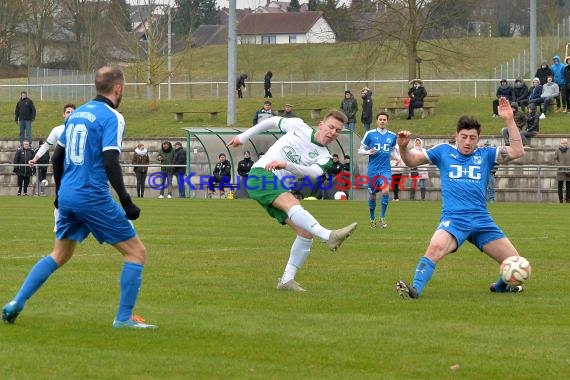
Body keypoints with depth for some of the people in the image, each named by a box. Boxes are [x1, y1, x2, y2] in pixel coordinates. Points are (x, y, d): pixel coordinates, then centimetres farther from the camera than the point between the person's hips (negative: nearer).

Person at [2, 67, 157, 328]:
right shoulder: (112, 117, -10)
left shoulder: (77, 113, 13)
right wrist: (126, 202, -18)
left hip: (67, 196, 8)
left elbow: (57, 156, 19)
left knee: (59, 255, 22)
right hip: (93, 197, -8)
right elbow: (110, 162, -20)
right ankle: (124, 318, -1)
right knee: (136, 252, 2)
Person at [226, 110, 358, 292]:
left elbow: (314, 172, -15)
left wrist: (285, 164, -32)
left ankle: (287, 280, -1)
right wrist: (243, 137, 26)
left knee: (305, 233, -9)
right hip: (260, 175, -5)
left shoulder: (324, 158, 8)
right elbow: (273, 121, 24)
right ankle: (330, 236, -55)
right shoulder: (298, 126, 6)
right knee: (291, 203, -32)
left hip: (280, 189, 5)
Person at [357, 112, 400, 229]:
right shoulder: (370, 134, -1)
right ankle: (372, 218, 29)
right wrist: (369, 152, -16)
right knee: (372, 195, 7)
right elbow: (360, 150, 4)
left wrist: (398, 157, 2)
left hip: (386, 169, 0)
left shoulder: (392, 136, 7)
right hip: (373, 169, 0)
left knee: (386, 191, -22)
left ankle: (382, 217, -8)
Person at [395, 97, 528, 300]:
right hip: (453, 219, -3)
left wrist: (509, 120, -2)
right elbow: (411, 161, 13)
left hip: (482, 220, 3)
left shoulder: (485, 154, 15)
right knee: (435, 248, -36)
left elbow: (517, 152, 5)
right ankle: (415, 289, -35)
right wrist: (403, 147, -10)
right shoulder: (444, 151, 13)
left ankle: (501, 286, 32)